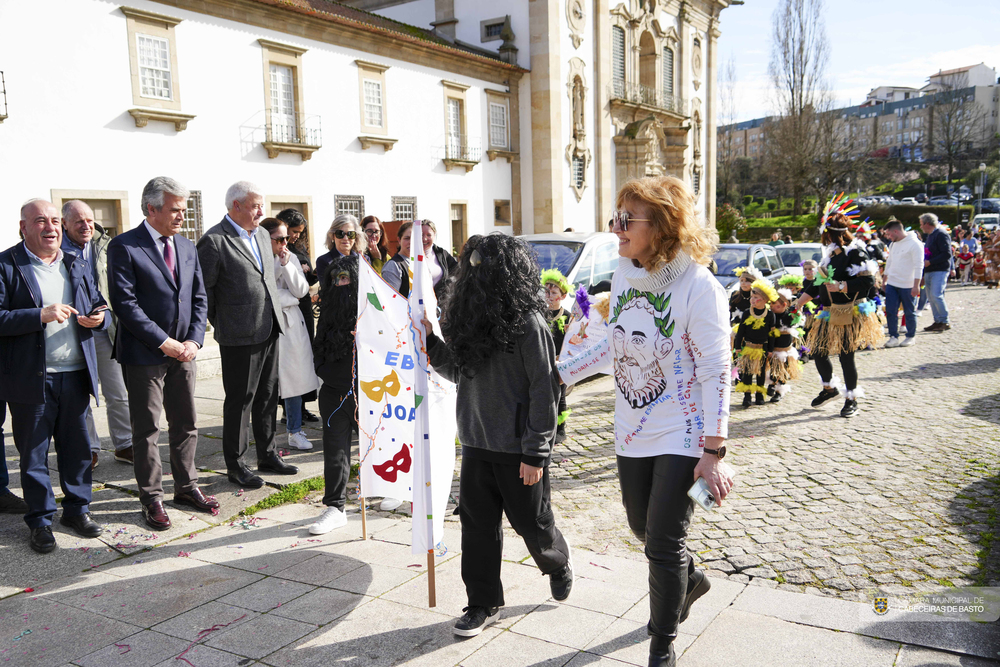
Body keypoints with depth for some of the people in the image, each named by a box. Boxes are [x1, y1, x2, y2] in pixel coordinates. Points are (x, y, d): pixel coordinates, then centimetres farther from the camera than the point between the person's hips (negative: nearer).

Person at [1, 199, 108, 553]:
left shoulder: (78, 265, 14)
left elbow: (98, 308, 18)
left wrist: (99, 318, -4)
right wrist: (41, 316, -22)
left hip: (76, 374, 4)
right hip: (31, 378, -4)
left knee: (77, 447, 11)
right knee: (33, 453, 7)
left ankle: (77, 508, 25)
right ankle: (40, 520, 19)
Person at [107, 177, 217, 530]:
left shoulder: (187, 247, 11)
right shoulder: (124, 246, -8)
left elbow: (199, 298, 11)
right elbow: (124, 302, -14)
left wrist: (194, 340, -3)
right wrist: (164, 342, -16)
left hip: (184, 353, 6)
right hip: (144, 355, -5)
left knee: (186, 425, 13)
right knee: (147, 430, 5)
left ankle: (186, 487, 27)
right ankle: (151, 498, 17)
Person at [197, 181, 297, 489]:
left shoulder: (262, 234, 12)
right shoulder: (214, 241, -13)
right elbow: (202, 289, -10)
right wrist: (220, 323, -4)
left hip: (269, 331, 8)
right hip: (240, 337, -7)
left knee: (268, 396, 15)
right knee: (239, 401, 3)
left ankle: (268, 455, 29)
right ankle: (235, 465, 15)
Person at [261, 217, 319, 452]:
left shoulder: (291, 258, 9)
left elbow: (301, 290, 0)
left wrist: (286, 265, -9)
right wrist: (289, 297, -6)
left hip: (291, 324, 5)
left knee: (294, 378, 7)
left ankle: (295, 432, 16)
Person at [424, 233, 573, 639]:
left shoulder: (528, 324, -16)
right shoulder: (472, 319, 6)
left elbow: (545, 391, -16)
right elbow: (458, 373, 15)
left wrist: (535, 454, -16)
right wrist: (429, 342, 0)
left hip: (517, 449, -6)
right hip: (476, 443, 6)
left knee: (532, 523, 11)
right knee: (477, 523, 10)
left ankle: (558, 566, 42)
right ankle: (483, 604, 25)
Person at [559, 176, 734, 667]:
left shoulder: (698, 286, -18)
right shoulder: (623, 275, 1)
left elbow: (716, 372, -18)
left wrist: (713, 451, -20)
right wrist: (556, 374, 11)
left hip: (682, 437, -6)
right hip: (633, 433, 7)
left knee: (663, 544, 1)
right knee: (642, 527, 21)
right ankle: (689, 581, 52)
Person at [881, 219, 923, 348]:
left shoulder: (915, 244, -12)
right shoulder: (893, 244, 12)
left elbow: (919, 266, -15)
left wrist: (916, 285, -20)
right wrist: (884, 279, 21)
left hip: (907, 286, -6)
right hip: (892, 284, 7)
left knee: (909, 312, 6)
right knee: (890, 311, 2)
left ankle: (911, 336, 19)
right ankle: (894, 336, 10)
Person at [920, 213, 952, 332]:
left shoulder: (941, 234, -11)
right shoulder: (930, 236, 19)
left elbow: (947, 254, -19)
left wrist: (930, 262, -20)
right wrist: (923, 275, 20)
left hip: (939, 271, -9)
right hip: (929, 272, 10)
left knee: (936, 295, -16)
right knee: (931, 297, 7)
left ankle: (945, 322, -8)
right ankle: (938, 321, 12)